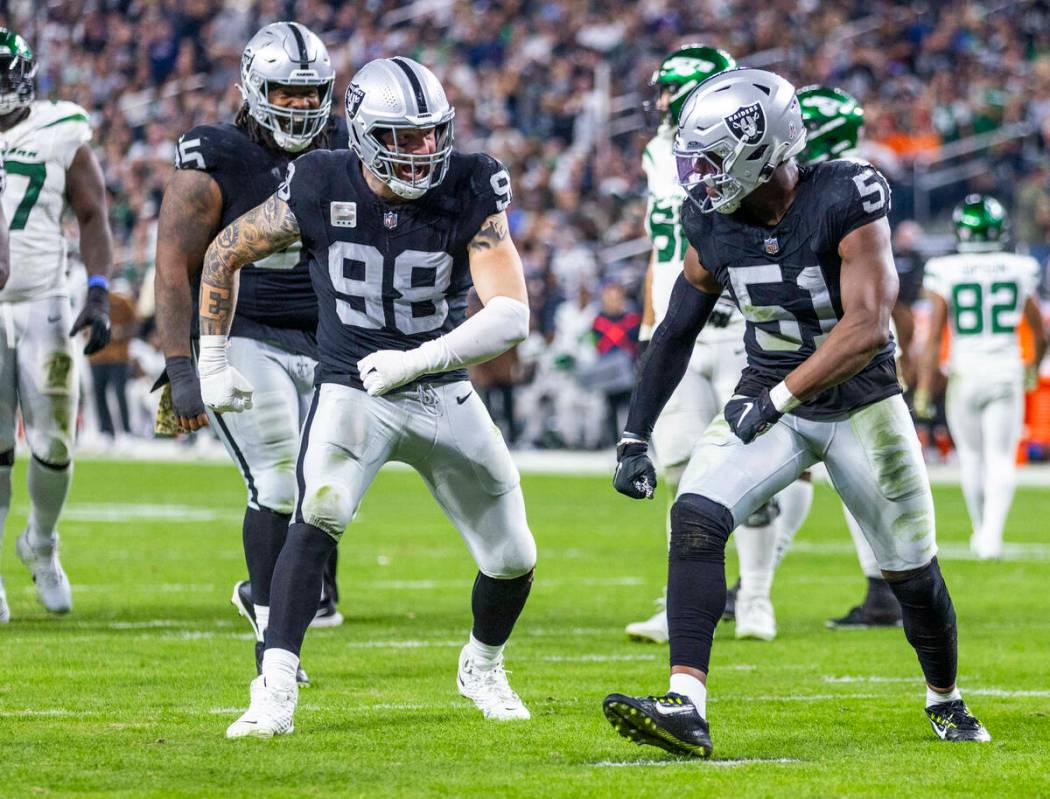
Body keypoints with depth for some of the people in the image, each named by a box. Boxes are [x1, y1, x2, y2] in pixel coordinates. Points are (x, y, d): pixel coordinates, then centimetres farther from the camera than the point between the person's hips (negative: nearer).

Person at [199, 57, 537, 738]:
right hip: (352, 393, -2)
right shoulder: (320, 191, -14)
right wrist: (214, 362, 6)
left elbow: (512, 317, -23)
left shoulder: (470, 193, -15)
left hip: (443, 394, 2)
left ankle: (483, 667, 39)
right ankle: (275, 692, -30)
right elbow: (226, 253, 3)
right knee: (319, 515, -29)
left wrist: (417, 360, -34)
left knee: (513, 560, 7)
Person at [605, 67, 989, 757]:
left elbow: (865, 328, -28)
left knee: (912, 570, 6)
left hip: (862, 403, -3)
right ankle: (686, 710, -28)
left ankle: (946, 701, 35)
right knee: (695, 518, -21)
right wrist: (636, 436, 2)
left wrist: (778, 398, -35)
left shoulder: (846, 201, -22)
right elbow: (678, 330, 5)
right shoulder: (713, 221, -7)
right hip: (769, 400, 3)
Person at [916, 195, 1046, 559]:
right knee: (1000, 458, 1)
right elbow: (1040, 334, 9)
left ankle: (981, 530, 26)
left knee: (972, 456, 16)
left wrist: (924, 389, -2)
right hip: (1006, 372, 0)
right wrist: (1034, 366, 29)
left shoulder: (945, 272, -6)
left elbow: (934, 337, -7)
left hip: (964, 373, 0)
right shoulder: (1020, 270, 0)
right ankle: (992, 533, -16)